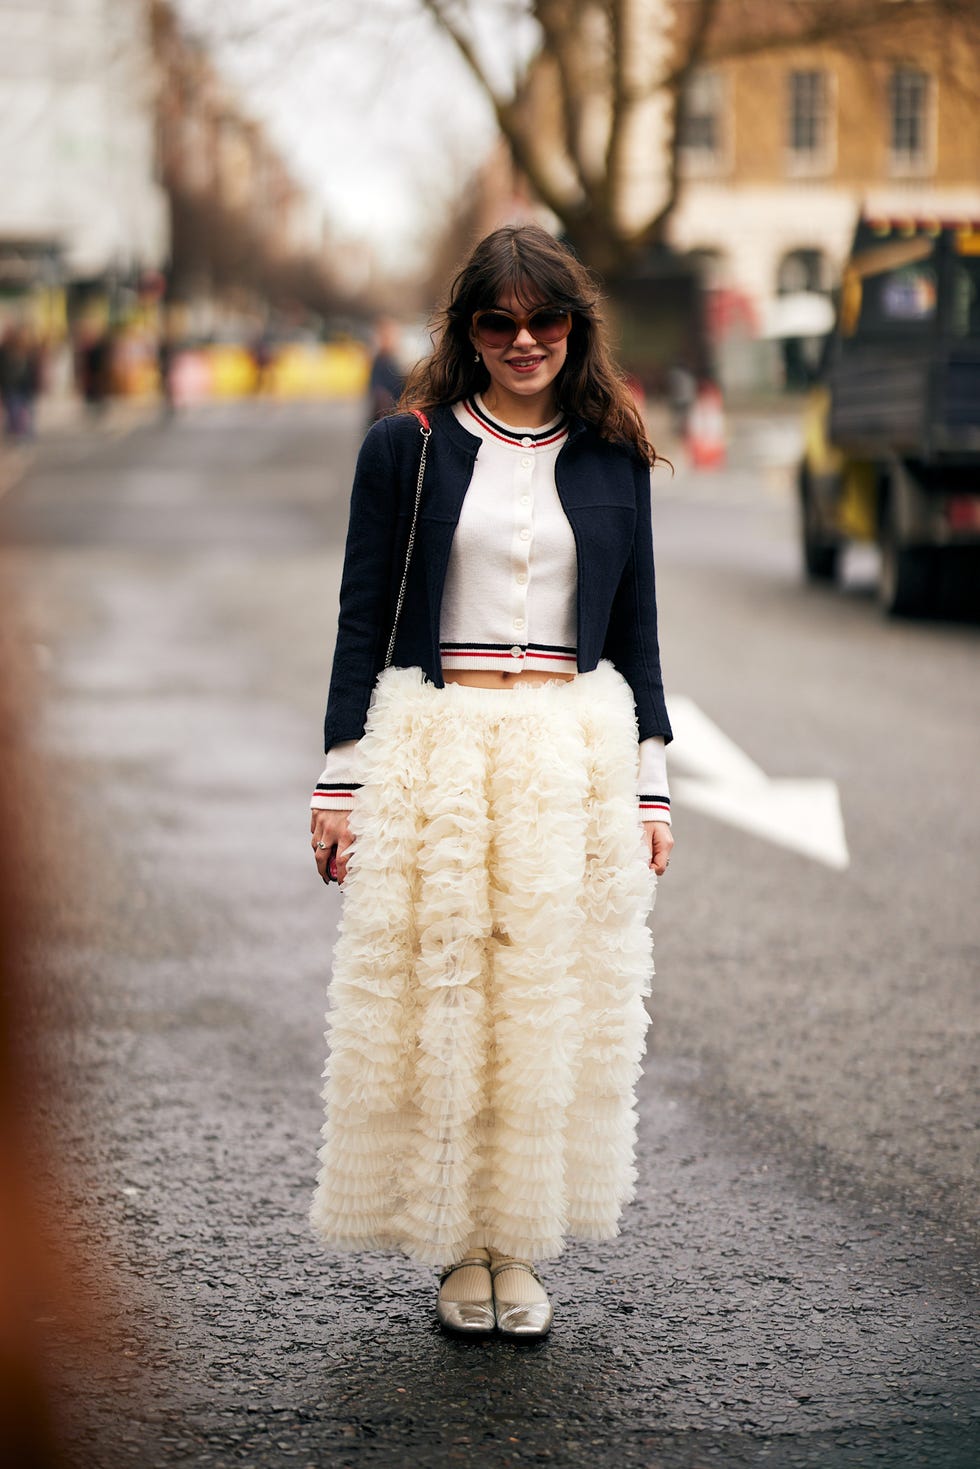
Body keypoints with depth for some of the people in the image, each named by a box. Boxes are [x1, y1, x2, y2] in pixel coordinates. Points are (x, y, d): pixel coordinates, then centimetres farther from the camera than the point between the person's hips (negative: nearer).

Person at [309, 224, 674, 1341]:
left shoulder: (612, 461, 10)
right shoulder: (405, 449, 4)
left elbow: (635, 633, 13)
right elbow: (362, 621, 4)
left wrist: (650, 789, 8)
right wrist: (340, 785, -1)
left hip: (575, 760, 2)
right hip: (433, 749, -2)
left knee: (553, 996, 2)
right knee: (435, 991, -1)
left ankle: (520, 1243, 14)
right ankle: (456, 1247, 11)